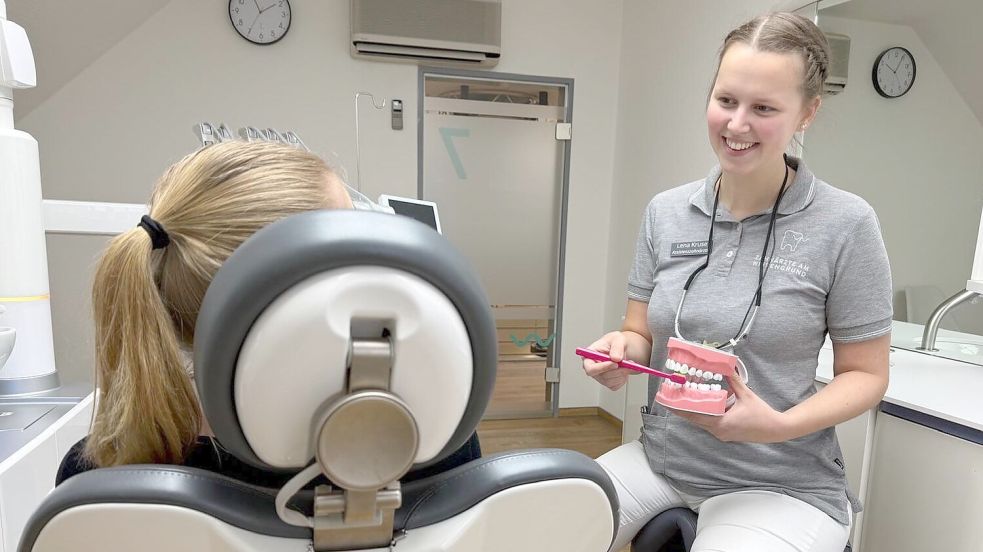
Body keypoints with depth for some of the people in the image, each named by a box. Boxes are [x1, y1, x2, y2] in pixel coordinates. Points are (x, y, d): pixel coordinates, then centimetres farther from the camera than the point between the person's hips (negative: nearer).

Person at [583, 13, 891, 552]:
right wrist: (622, 350, -16)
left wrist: (779, 426, -20)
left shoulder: (845, 224, -10)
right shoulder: (665, 211, 0)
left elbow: (865, 374, -3)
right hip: (660, 459, 3)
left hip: (783, 482, -2)